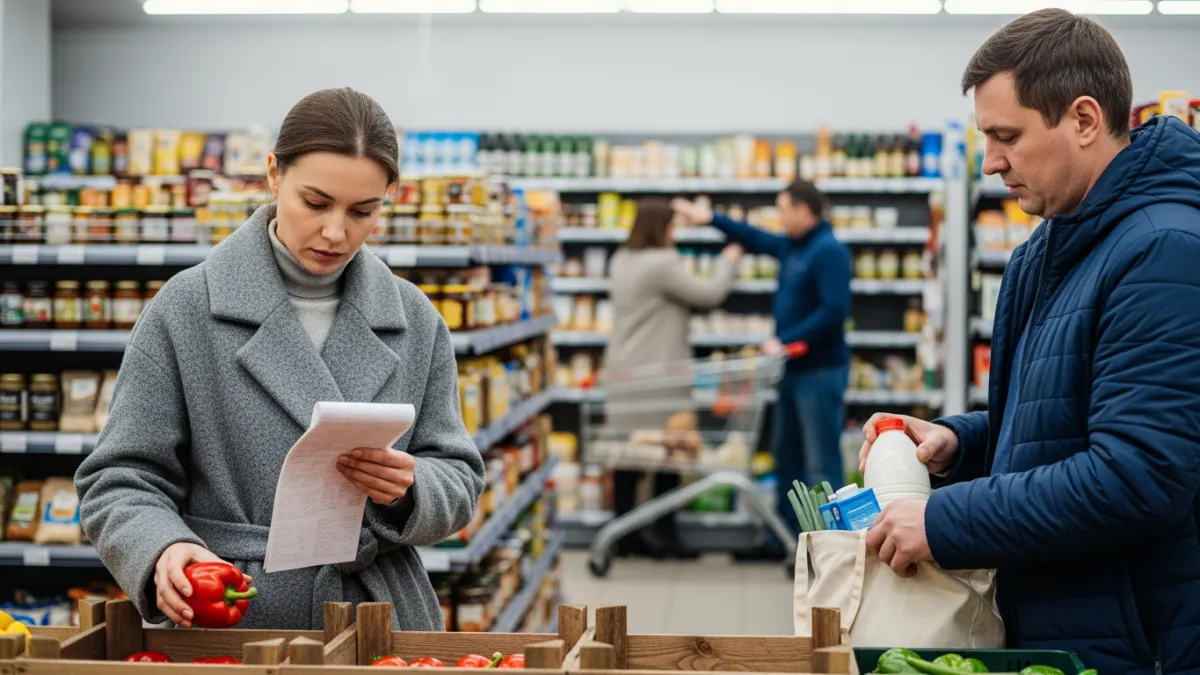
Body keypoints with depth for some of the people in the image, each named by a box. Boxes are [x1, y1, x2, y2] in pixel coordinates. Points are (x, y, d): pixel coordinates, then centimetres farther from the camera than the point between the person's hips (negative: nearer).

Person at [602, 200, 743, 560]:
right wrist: (728, 260, 6)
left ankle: (625, 534, 12)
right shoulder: (661, 265, -14)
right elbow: (711, 293, -10)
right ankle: (664, 536, 3)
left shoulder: (622, 262, 13)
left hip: (624, 376, 8)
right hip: (657, 375, -8)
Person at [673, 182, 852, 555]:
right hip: (795, 371, 10)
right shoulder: (791, 246, 12)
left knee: (821, 464, -6)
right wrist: (711, 219, 29)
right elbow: (756, 239, 30)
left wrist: (786, 341, -23)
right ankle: (783, 538, 24)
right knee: (787, 458, 15)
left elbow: (834, 311, -25)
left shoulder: (829, 252, -17)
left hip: (820, 372, -10)